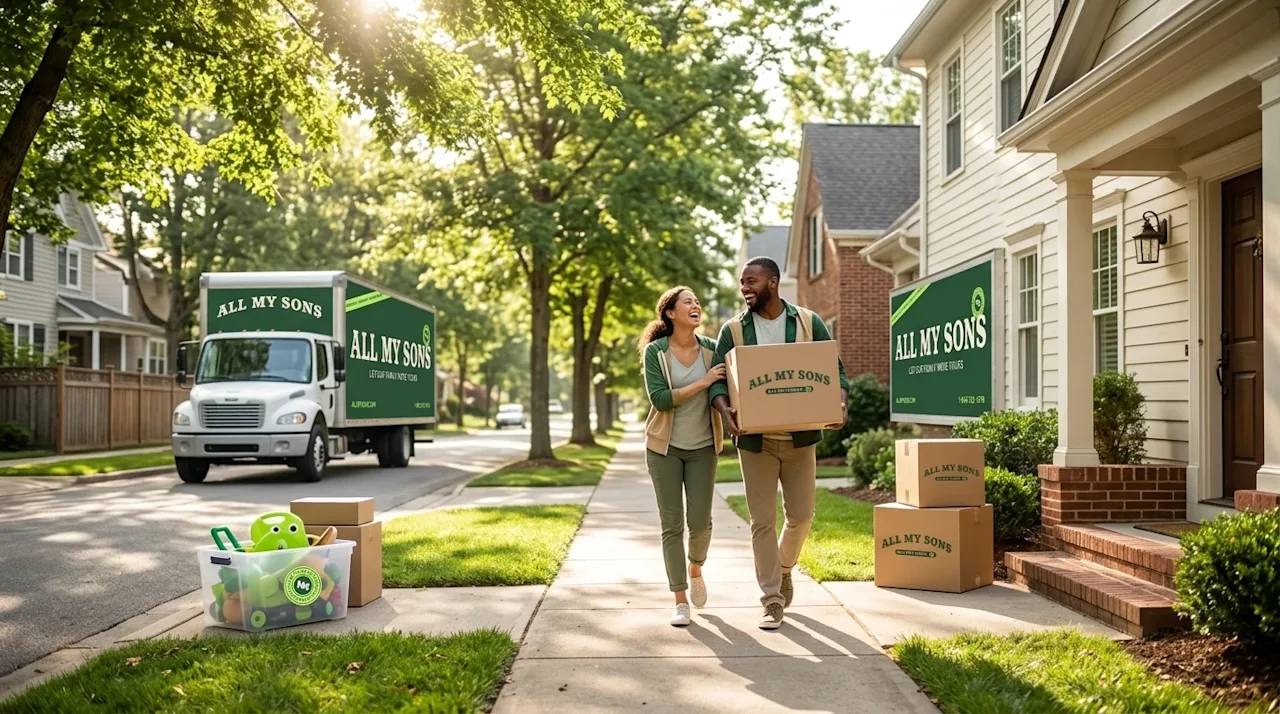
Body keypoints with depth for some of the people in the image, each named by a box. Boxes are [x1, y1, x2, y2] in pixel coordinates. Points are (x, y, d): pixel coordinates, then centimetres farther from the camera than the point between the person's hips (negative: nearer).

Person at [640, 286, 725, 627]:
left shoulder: (711, 349, 0)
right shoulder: (655, 352, -8)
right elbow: (659, 398, -18)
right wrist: (702, 383, -22)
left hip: (702, 446, 2)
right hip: (665, 447, -2)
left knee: (700, 521, -2)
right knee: (672, 525, 0)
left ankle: (695, 570, 32)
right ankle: (680, 600, 11)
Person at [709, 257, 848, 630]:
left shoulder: (809, 323, 1)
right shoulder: (733, 330, 0)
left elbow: (834, 370, 3)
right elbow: (719, 380, -2)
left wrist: (840, 403, -17)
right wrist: (725, 410, -24)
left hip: (800, 437, 1)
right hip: (755, 440, 0)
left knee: (801, 514, 8)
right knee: (763, 520, 1)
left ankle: (784, 567, 38)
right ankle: (772, 600, 11)